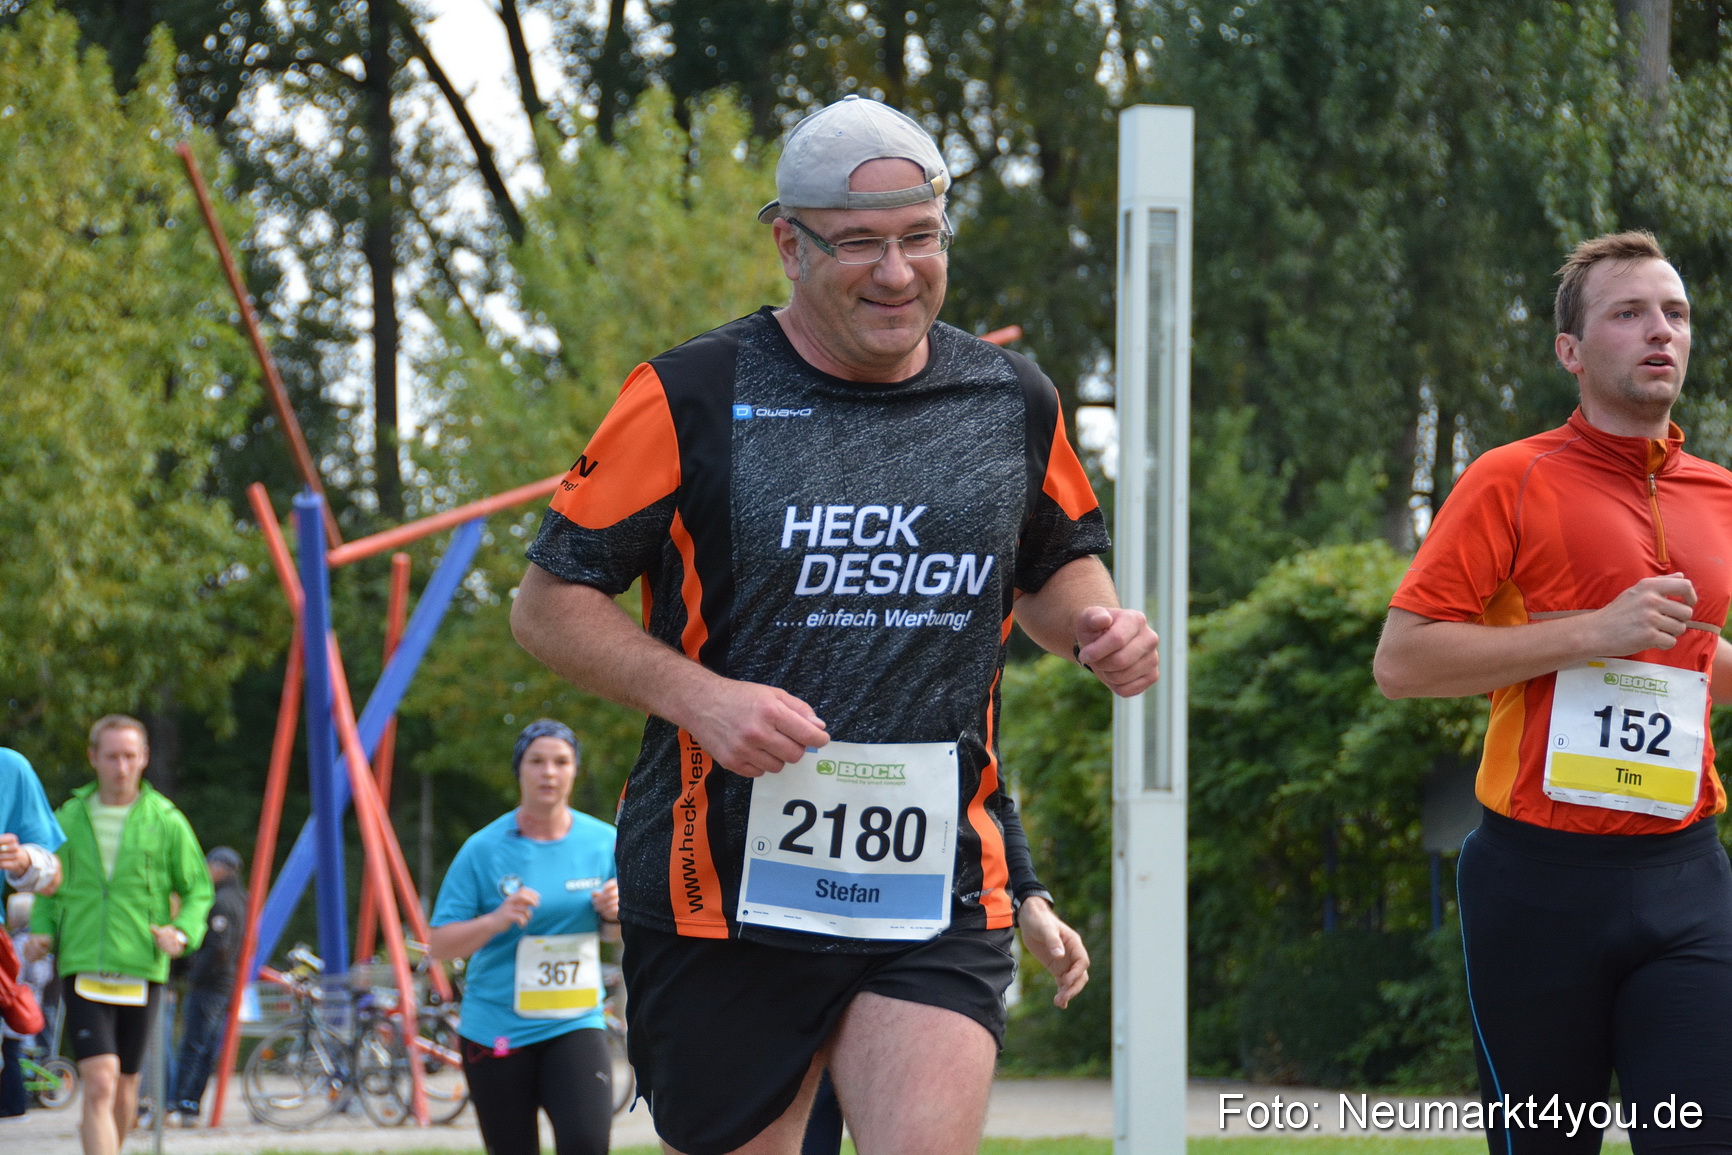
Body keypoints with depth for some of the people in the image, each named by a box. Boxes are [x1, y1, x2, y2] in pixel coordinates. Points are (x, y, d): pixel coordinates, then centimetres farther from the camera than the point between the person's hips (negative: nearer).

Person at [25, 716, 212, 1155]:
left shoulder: (166, 822, 3)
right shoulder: (68, 819, 7)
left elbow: (199, 889, 9)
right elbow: (49, 888, 18)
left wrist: (182, 932, -10)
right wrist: (41, 930, -1)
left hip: (141, 970, 1)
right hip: (83, 969, -1)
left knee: (125, 1086, 11)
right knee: (99, 1084, -15)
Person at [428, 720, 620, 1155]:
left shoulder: (604, 843, 3)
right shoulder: (484, 849, -4)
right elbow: (440, 944, -4)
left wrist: (616, 910, -8)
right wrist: (496, 921, -22)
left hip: (575, 1023, 1)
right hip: (496, 1032, -1)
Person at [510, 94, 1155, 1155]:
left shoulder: (1014, 403, 7)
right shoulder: (690, 400, -4)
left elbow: (1058, 563, 25)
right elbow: (549, 601, -1)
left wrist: (1100, 626, 2)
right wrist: (699, 696, -16)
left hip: (940, 897, 2)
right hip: (723, 895, -2)